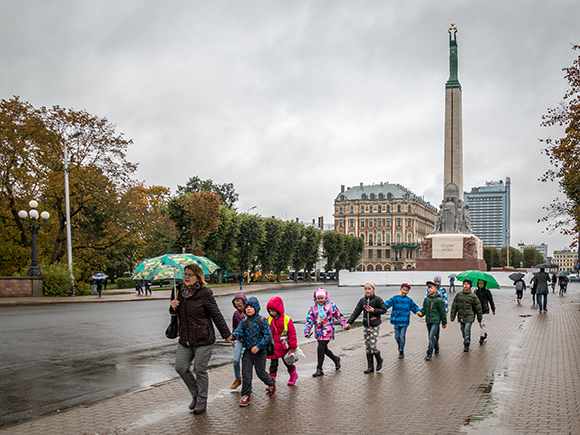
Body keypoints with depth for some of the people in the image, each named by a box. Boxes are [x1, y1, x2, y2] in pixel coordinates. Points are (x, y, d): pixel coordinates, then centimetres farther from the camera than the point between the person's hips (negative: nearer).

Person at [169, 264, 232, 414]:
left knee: (200, 370, 2)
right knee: (180, 367, 5)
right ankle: (195, 394, 28)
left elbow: (216, 315, -8)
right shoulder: (181, 292, 3)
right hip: (185, 339, 6)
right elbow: (177, 313, 18)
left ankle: (202, 400, 22)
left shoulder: (205, 294, -14)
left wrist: (226, 334, -1)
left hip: (203, 339, -6)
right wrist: (173, 307, -6)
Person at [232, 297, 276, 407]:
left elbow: (268, 336, -10)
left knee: (261, 372, 8)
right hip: (247, 351, 3)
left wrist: (258, 346, -21)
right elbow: (238, 331, -11)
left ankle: (271, 383, 38)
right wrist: (233, 336, -34)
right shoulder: (244, 322, 4)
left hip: (259, 352, -3)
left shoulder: (262, 321, -7)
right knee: (246, 374, 1)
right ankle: (246, 395, 12)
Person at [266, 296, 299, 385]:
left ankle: (293, 375, 40)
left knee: (287, 362, 14)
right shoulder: (269, 320, 0)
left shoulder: (286, 319, -13)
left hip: (284, 347, -3)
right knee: (273, 364, 5)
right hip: (273, 348, 3)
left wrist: (293, 347, -7)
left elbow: (292, 334, -9)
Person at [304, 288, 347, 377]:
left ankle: (319, 369, 1)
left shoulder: (331, 306, -4)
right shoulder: (313, 308, 4)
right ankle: (336, 359, 44)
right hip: (318, 332, 5)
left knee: (320, 349, -11)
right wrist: (307, 331, -7)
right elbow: (309, 320, 2)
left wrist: (345, 325, 1)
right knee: (324, 349, 17)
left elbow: (339, 316, 6)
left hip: (327, 331, -5)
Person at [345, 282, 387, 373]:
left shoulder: (377, 299, -8)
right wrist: (349, 322, -7)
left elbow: (384, 309, -3)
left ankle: (379, 360, 19)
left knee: (373, 345, -9)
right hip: (366, 326, 5)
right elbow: (356, 312, 2)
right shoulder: (362, 300, 3)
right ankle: (370, 367, 14)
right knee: (367, 347, 6)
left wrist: (374, 310, -18)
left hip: (375, 326, -5)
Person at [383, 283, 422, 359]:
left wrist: (418, 311, -10)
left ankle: (401, 351, 12)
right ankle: (400, 346, 37)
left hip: (404, 321, -1)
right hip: (396, 321, 1)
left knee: (402, 337, -3)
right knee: (397, 337, 8)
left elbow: (414, 307, 9)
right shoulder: (395, 298, -1)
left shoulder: (409, 300, 2)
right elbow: (388, 303, -9)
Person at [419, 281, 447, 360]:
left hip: (435, 321, -6)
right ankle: (436, 349, 39)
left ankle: (429, 354, -10)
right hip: (428, 321, 6)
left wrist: (444, 322, 1)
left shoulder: (438, 300, -11)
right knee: (432, 337, 17)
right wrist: (421, 313, -10)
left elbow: (442, 312, -5)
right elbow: (424, 309, 13)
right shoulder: (426, 299, 6)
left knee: (432, 337, -13)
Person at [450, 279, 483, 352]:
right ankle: (466, 342, 31)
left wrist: (479, 319, 9)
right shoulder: (458, 295, 3)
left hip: (469, 317, -3)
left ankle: (467, 345, -1)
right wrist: (452, 317, 4)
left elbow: (478, 308, 4)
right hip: (461, 317, 4)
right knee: (463, 331, 12)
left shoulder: (473, 296, -4)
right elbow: (454, 306, 6)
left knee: (467, 330, -12)